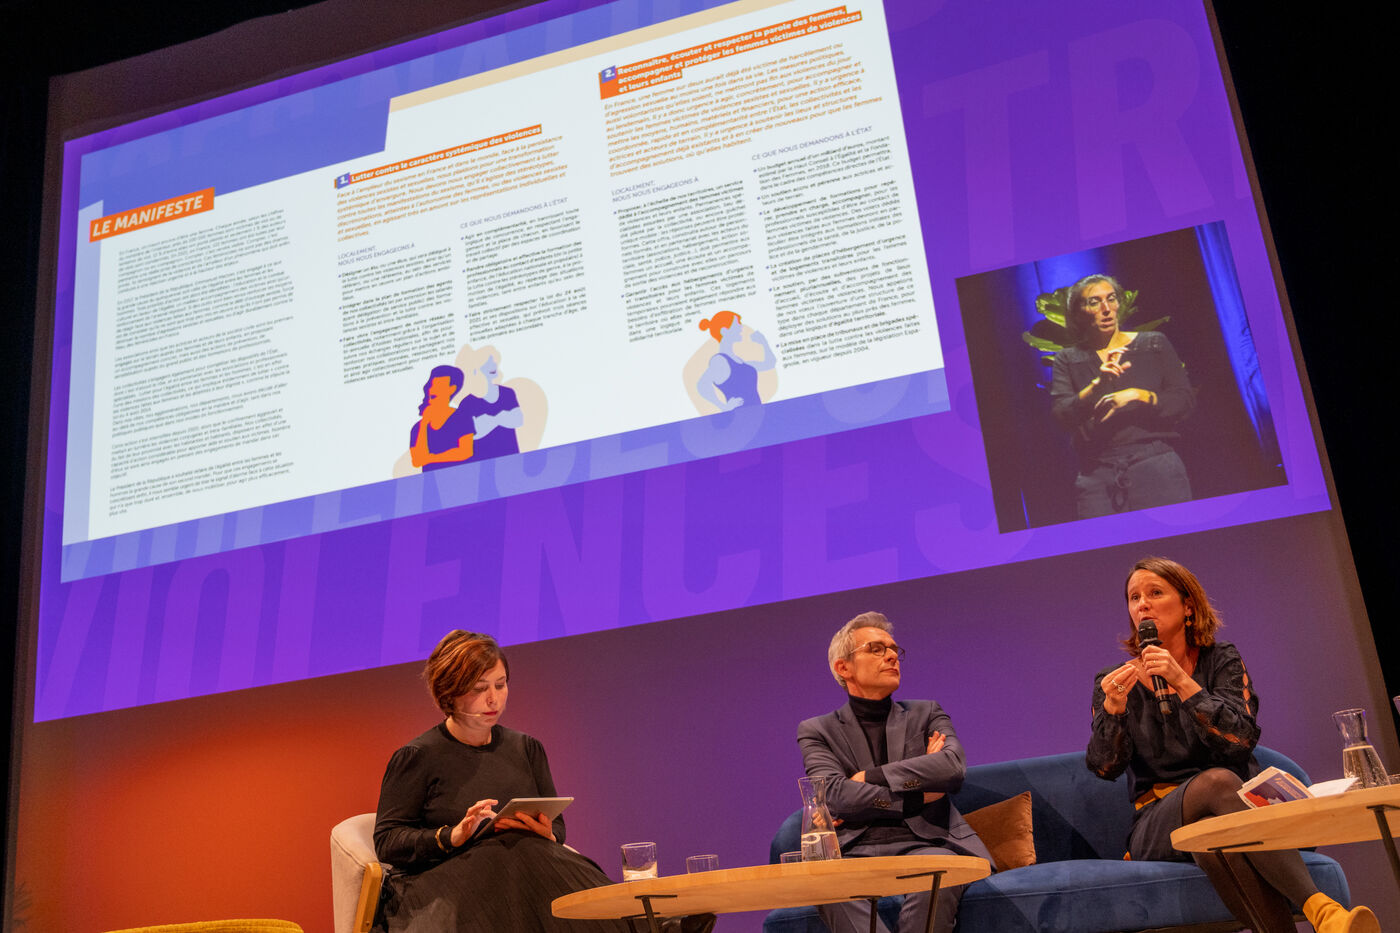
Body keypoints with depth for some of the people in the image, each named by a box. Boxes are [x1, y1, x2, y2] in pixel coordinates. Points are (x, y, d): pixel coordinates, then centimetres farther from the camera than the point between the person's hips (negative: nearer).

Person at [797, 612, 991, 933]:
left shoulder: (926, 714, 18)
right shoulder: (817, 731, 13)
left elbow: (953, 768, -4)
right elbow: (834, 795, -6)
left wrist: (868, 778, -6)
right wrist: (919, 795, -5)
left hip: (923, 843, 1)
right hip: (856, 850, -1)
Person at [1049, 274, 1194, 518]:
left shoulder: (1154, 344, 10)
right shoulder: (1068, 359, 10)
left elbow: (1185, 400, 4)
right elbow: (1061, 416, -4)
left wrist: (1140, 396, -12)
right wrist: (1097, 386, -19)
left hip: (1155, 463, 0)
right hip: (1096, 472, 0)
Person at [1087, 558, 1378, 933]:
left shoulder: (1221, 660, 6)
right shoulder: (1114, 680, 6)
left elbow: (1243, 738, -12)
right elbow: (1105, 767, -7)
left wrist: (1182, 683, -23)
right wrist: (1113, 707, -25)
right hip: (1157, 823, -1)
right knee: (1217, 780, -34)